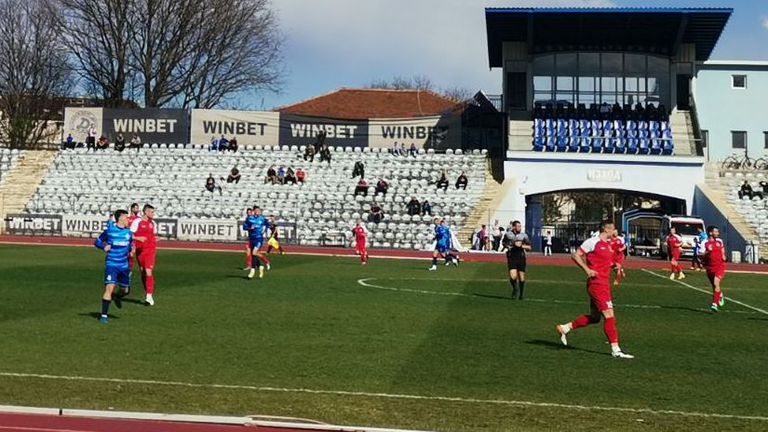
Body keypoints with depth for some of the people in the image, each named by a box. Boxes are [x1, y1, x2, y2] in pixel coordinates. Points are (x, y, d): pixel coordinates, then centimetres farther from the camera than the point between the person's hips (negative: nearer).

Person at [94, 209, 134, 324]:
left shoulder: (128, 232, 7)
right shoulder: (110, 230, -4)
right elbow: (97, 242, 3)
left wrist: (131, 251, 3)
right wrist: (104, 247, -16)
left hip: (124, 265, 5)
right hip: (111, 264, -5)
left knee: (126, 290, 12)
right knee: (109, 288, -18)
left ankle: (117, 297, 49)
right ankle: (104, 315, -11)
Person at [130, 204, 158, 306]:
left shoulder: (153, 223, 11)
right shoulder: (137, 222, -4)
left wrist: (156, 238, 7)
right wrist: (138, 238, -22)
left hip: (150, 250, 1)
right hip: (140, 250, -1)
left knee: (149, 272, -13)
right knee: (143, 272, 9)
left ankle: (149, 296, -17)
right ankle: (147, 293, 23)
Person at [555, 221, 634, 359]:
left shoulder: (608, 244, 16)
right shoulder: (593, 241, -10)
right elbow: (576, 255, -9)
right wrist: (587, 270, -19)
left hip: (604, 284, 9)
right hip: (596, 283, -9)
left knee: (594, 317, 14)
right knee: (609, 315, -11)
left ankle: (565, 328, 26)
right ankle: (615, 350, -9)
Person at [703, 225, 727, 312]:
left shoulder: (720, 241, 7)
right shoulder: (706, 243, -4)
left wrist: (723, 256, 7)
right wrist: (707, 252, -23)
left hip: (720, 267, 0)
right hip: (710, 267, 0)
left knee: (716, 283, -20)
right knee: (714, 286, 12)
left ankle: (715, 304, -20)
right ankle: (721, 296, 45)